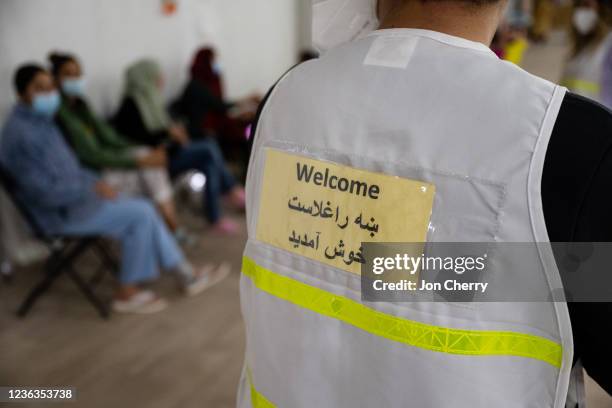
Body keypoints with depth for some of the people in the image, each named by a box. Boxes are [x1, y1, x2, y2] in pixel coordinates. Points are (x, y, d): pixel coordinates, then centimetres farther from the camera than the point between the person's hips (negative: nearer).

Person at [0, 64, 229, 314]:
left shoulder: (42, 121, 10)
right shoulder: (20, 134, -21)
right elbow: (45, 193, -25)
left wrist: (96, 182, 3)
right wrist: (93, 188, -18)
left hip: (73, 199, 9)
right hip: (61, 214, -9)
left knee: (142, 210, 3)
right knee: (141, 213, -11)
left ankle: (186, 274, 10)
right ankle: (127, 293, 1)